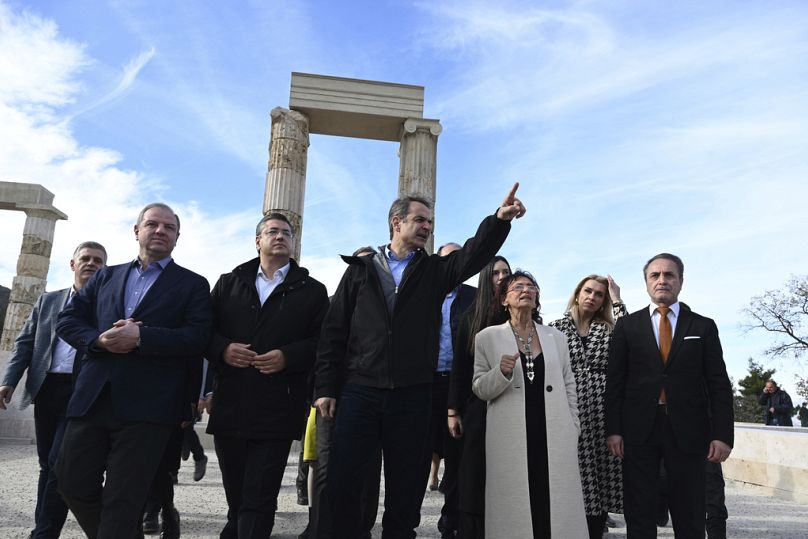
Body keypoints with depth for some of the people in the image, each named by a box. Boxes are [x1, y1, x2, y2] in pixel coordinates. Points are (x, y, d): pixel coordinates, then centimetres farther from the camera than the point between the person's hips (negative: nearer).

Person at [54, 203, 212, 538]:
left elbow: (197, 337, -8)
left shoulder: (193, 284, 5)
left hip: (147, 406, -4)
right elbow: (67, 321, 13)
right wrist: (99, 340, -8)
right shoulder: (105, 277, 18)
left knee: (123, 499, 1)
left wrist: (141, 337, -19)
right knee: (73, 482, 10)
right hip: (92, 398, 5)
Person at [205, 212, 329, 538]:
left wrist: (287, 356, -15)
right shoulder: (229, 283, 14)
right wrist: (223, 349, -10)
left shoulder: (312, 291, 7)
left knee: (258, 502, -3)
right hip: (229, 406, 3)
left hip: (277, 411, -3)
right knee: (235, 496, 18)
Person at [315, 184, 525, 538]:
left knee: (405, 490, 10)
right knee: (341, 483, 1)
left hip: (412, 396, 1)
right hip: (359, 391, -1)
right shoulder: (361, 269, 9)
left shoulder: (435, 271, 12)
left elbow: (473, 254, -8)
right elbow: (334, 331, 5)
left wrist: (499, 219, -26)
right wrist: (325, 387, -1)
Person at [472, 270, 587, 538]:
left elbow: (569, 386, 14)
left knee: (558, 506, 4)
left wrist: (573, 431, 11)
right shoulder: (488, 337, 3)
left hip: (555, 437, 2)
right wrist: (501, 372, -15)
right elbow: (479, 389, 3)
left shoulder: (556, 337, 11)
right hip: (511, 438, -2)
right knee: (515, 506, 2)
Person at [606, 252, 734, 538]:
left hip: (688, 431, 0)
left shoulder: (703, 326, 7)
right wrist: (613, 429, -4)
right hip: (639, 429, 0)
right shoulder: (627, 325, 5)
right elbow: (614, 381, 2)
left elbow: (719, 384, 4)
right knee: (639, 516, 8)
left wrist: (723, 434, -5)